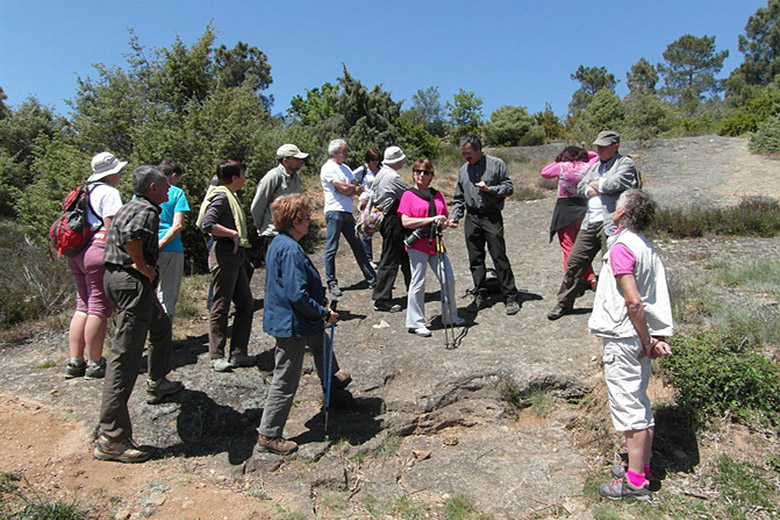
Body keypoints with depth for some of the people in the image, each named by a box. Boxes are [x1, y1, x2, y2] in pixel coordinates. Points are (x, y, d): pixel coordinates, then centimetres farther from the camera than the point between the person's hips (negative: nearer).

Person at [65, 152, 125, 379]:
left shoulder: (86, 191, 20)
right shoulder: (109, 192, -6)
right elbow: (111, 225, -15)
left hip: (77, 253, 9)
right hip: (99, 251, -9)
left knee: (83, 306, 12)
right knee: (99, 308, -4)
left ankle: (75, 362, 16)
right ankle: (94, 364, 2)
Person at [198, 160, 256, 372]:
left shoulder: (230, 196, 16)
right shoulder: (221, 196, -13)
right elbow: (207, 223, -25)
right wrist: (233, 234, -18)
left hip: (235, 257, 10)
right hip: (224, 255, -10)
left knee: (246, 304, 11)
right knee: (221, 306, -1)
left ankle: (238, 353, 18)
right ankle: (217, 357, 9)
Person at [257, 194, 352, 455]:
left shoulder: (279, 243, 5)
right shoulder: (290, 250, -27)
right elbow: (297, 294, -29)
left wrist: (320, 302, 16)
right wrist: (324, 313, -17)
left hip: (284, 316, 11)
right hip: (291, 324, -11)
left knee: (320, 341, 34)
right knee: (286, 381, 1)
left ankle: (332, 379, 61)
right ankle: (269, 434, 15)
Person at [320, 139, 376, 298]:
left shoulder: (345, 168, 19)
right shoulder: (328, 168, -6)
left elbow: (356, 190, 9)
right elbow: (344, 188, -15)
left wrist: (349, 189, -11)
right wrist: (356, 188, 2)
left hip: (347, 212, 8)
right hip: (334, 211, -8)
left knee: (358, 246, 10)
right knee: (332, 249, -2)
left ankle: (371, 279, 14)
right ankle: (331, 282, 7)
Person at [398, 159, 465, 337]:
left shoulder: (438, 195, 14)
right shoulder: (408, 195, -1)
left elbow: (445, 218, 21)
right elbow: (406, 222, -12)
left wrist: (446, 223, -4)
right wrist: (431, 219, -17)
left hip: (436, 242, 5)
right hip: (418, 244, -5)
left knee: (449, 280, 7)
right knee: (418, 283, -2)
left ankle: (450, 317, 25)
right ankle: (415, 323, 9)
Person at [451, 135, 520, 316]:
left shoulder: (496, 164, 0)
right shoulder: (463, 170, 13)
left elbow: (509, 187, -1)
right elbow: (459, 198, 20)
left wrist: (489, 189, -13)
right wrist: (455, 217, 9)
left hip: (492, 217, -4)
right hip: (472, 218, 4)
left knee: (499, 257, -6)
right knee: (475, 259, 6)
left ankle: (510, 297, 2)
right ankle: (480, 295, 17)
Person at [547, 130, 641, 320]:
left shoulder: (625, 164, -2)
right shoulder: (596, 166, 21)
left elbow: (615, 184, -19)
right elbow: (580, 187, 17)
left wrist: (596, 185, -2)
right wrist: (591, 190, -4)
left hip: (611, 224, -7)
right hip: (590, 222, 7)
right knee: (574, 262, 7)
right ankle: (564, 303, 19)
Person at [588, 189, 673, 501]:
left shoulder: (621, 247, -18)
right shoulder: (647, 248, 10)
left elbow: (633, 301, -23)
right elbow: (655, 298, 8)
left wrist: (646, 340, -13)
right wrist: (656, 337, 4)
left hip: (623, 338, -9)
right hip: (640, 339, 9)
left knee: (628, 406, -1)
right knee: (639, 404, 18)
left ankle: (634, 482, 10)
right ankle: (641, 469, 31)